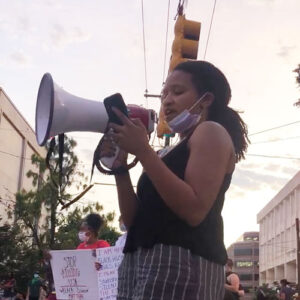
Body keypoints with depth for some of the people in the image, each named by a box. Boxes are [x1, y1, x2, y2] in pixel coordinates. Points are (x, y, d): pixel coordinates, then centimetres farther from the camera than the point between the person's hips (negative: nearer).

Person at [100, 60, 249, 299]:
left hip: (182, 263, -8)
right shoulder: (173, 152, 24)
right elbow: (135, 222, 14)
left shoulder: (211, 131, 1)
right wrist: (120, 167, 3)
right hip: (145, 262, 8)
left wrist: (143, 151, -15)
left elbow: (195, 211, -17)